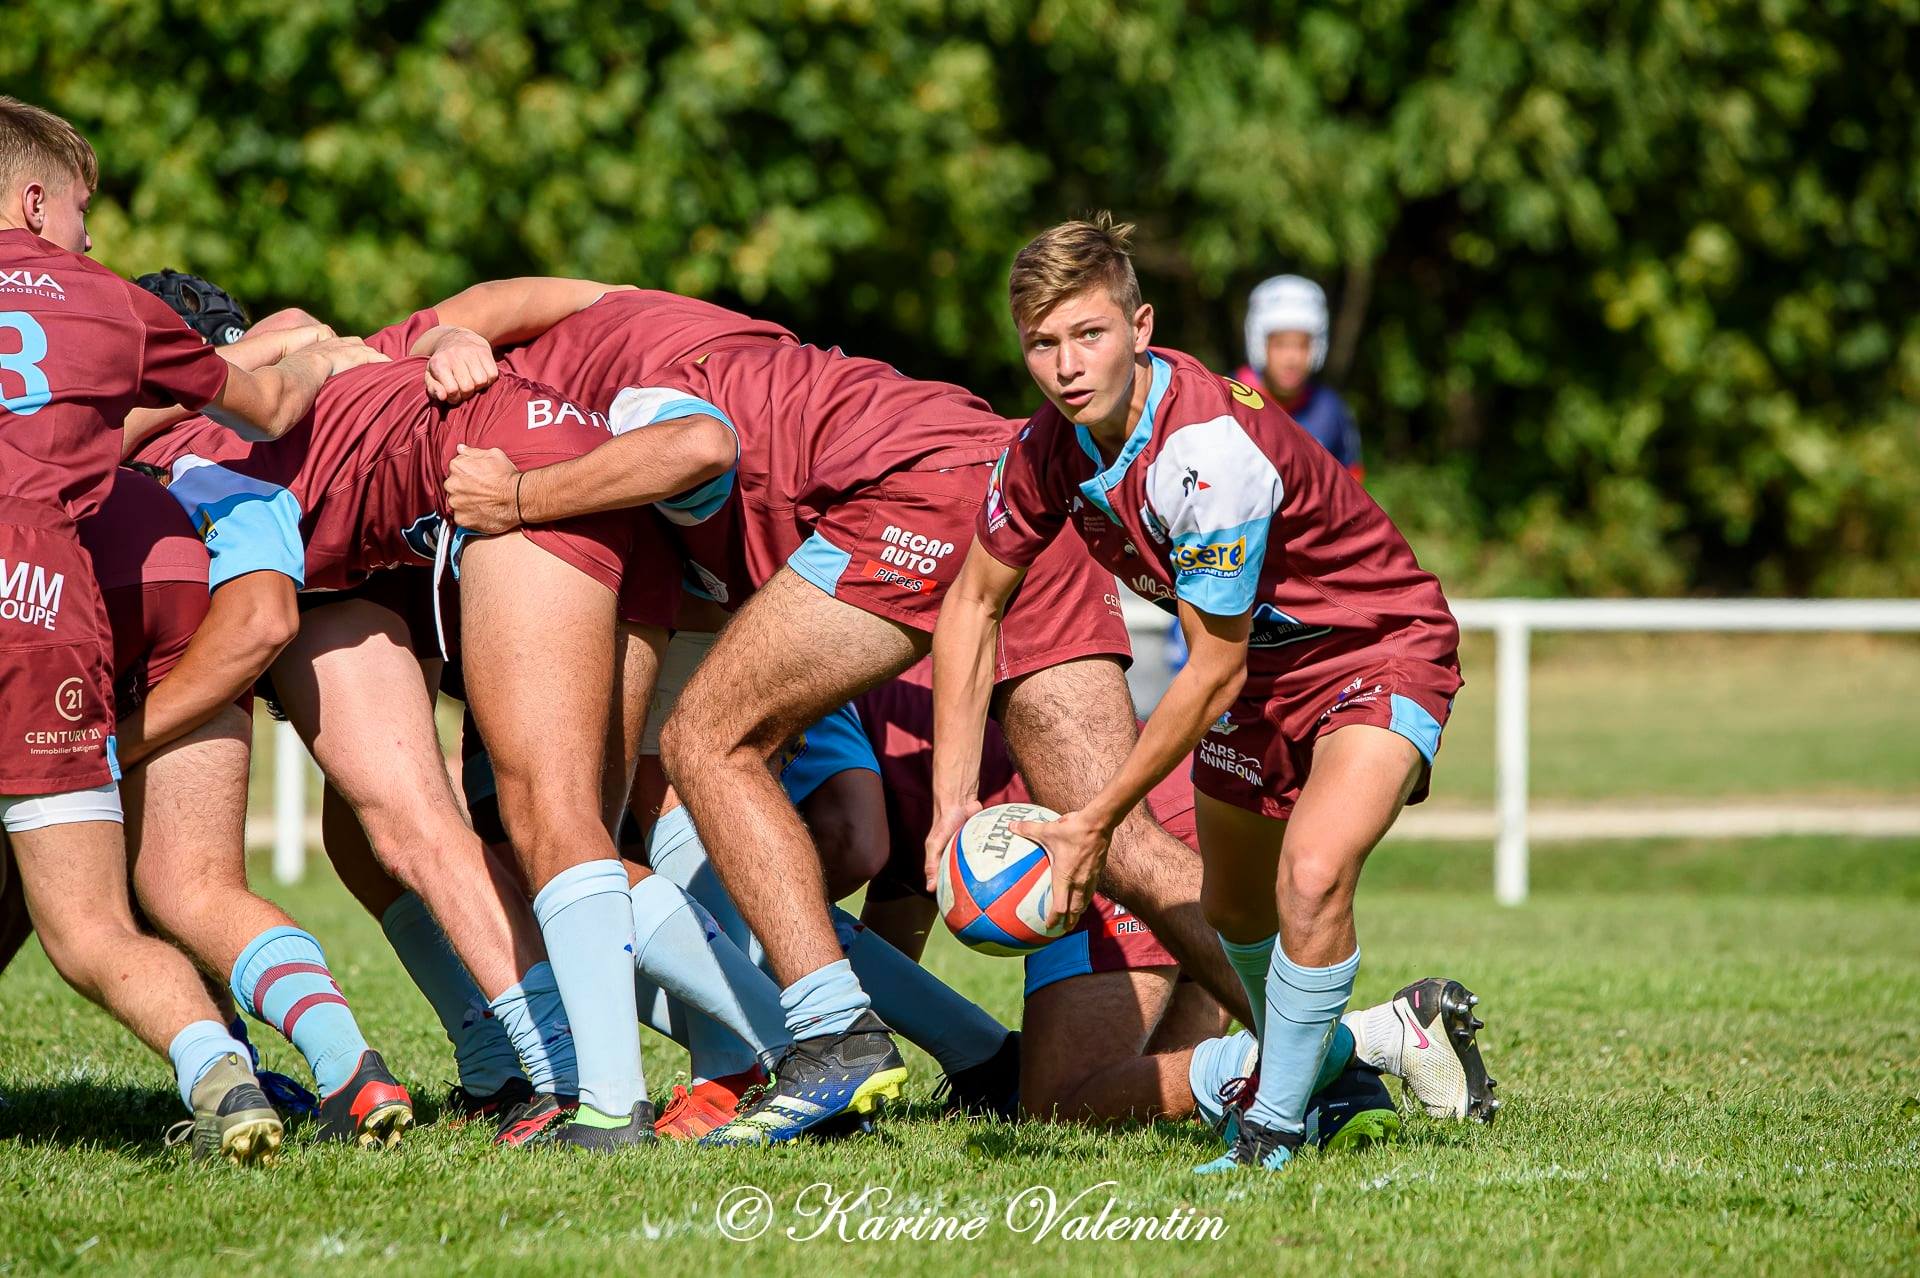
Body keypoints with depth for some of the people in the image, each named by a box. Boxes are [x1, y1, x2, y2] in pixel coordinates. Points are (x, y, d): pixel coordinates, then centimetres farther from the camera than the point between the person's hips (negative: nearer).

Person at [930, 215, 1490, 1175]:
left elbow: (1213, 673, -27)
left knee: (1313, 878, -29)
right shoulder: (1051, 445, -13)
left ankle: (1278, 1128, -10)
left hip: (1379, 648, -8)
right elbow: (973, 603, 3)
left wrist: (1097, 824, -19)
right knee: (1234, 914, 18)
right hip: (1259, 665, 8)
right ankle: (1310, 1059, 48)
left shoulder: (1211, 452, -36)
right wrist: (953, 796, -4)